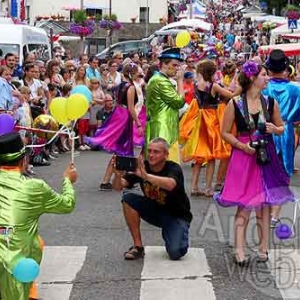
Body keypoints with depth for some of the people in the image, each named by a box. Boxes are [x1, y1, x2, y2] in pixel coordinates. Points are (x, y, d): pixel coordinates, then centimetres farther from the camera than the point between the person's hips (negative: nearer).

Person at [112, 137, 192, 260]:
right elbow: (118, 187, -17)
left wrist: (145, 176, -59)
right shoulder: (141, 166, -10)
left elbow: (170, 185, -46)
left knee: (175, 253, -27)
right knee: (128, 199, -20)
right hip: (154, 210, 5)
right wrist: (118, 175, -40)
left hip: (176, 215, -4)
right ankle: (138, 246, -10)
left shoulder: (173, 168, -22)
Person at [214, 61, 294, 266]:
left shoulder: (270, 103, 3)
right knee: (244, 206, -4)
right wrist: (242, 145, -15)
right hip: (243, 157, -3)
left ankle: (263, 248, 16)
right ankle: (240, 251, 0)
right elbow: (225, 133, -1)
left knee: (264, 204, 7)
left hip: (266, 157, 3)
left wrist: (274, 129, -8)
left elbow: (281, 128, 14)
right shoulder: (235, 104, -6)